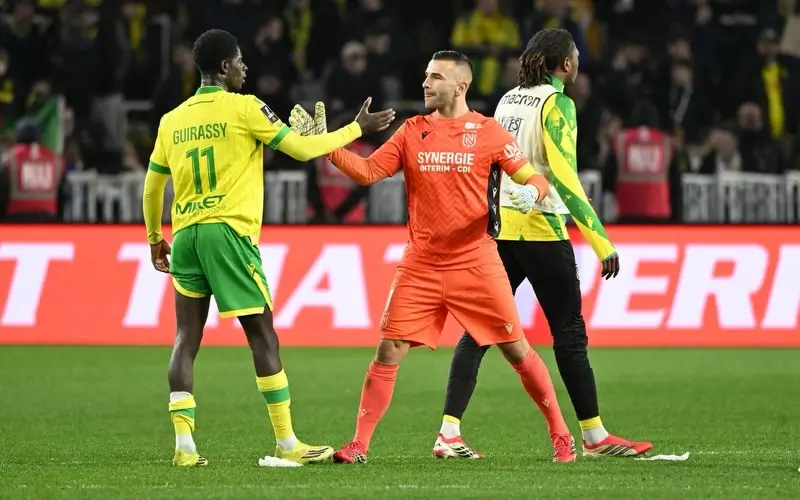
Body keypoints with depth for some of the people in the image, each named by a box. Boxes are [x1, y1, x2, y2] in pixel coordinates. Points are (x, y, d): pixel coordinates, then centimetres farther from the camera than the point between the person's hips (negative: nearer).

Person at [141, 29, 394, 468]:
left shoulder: (172, 120, 12)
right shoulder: (243, 108, -4)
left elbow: (152, 188, 17)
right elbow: (302, 149, -2)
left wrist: (154, 239, 30)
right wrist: (357, 129, 9)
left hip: (185, 235, 5)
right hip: (228, 232, -5)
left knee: (187, 338, 5)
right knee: (262, 336, 0)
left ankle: (184, 445, -3)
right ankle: (287, 444, 1)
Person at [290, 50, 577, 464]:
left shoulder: (488, 132, -2)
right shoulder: (413, 131, 7)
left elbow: (533, 178, 0)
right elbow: (367, 172, 4)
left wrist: (530, 192, -23)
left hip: (476, 263, -3)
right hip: (421, 266, 3)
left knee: (517, 351, 1)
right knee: (388, 351, -4)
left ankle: (560, 434, 15)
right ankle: (359, 444, 1)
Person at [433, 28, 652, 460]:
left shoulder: (508, 99, 12)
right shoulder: (557, 105, -9)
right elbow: (564, 175, -18)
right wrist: (601, 241, -18)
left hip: (499, 227, 7)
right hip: (540, 229, -7)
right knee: (569, 330, 3)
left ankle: (449, 432, -4)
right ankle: (594, 436, 10)